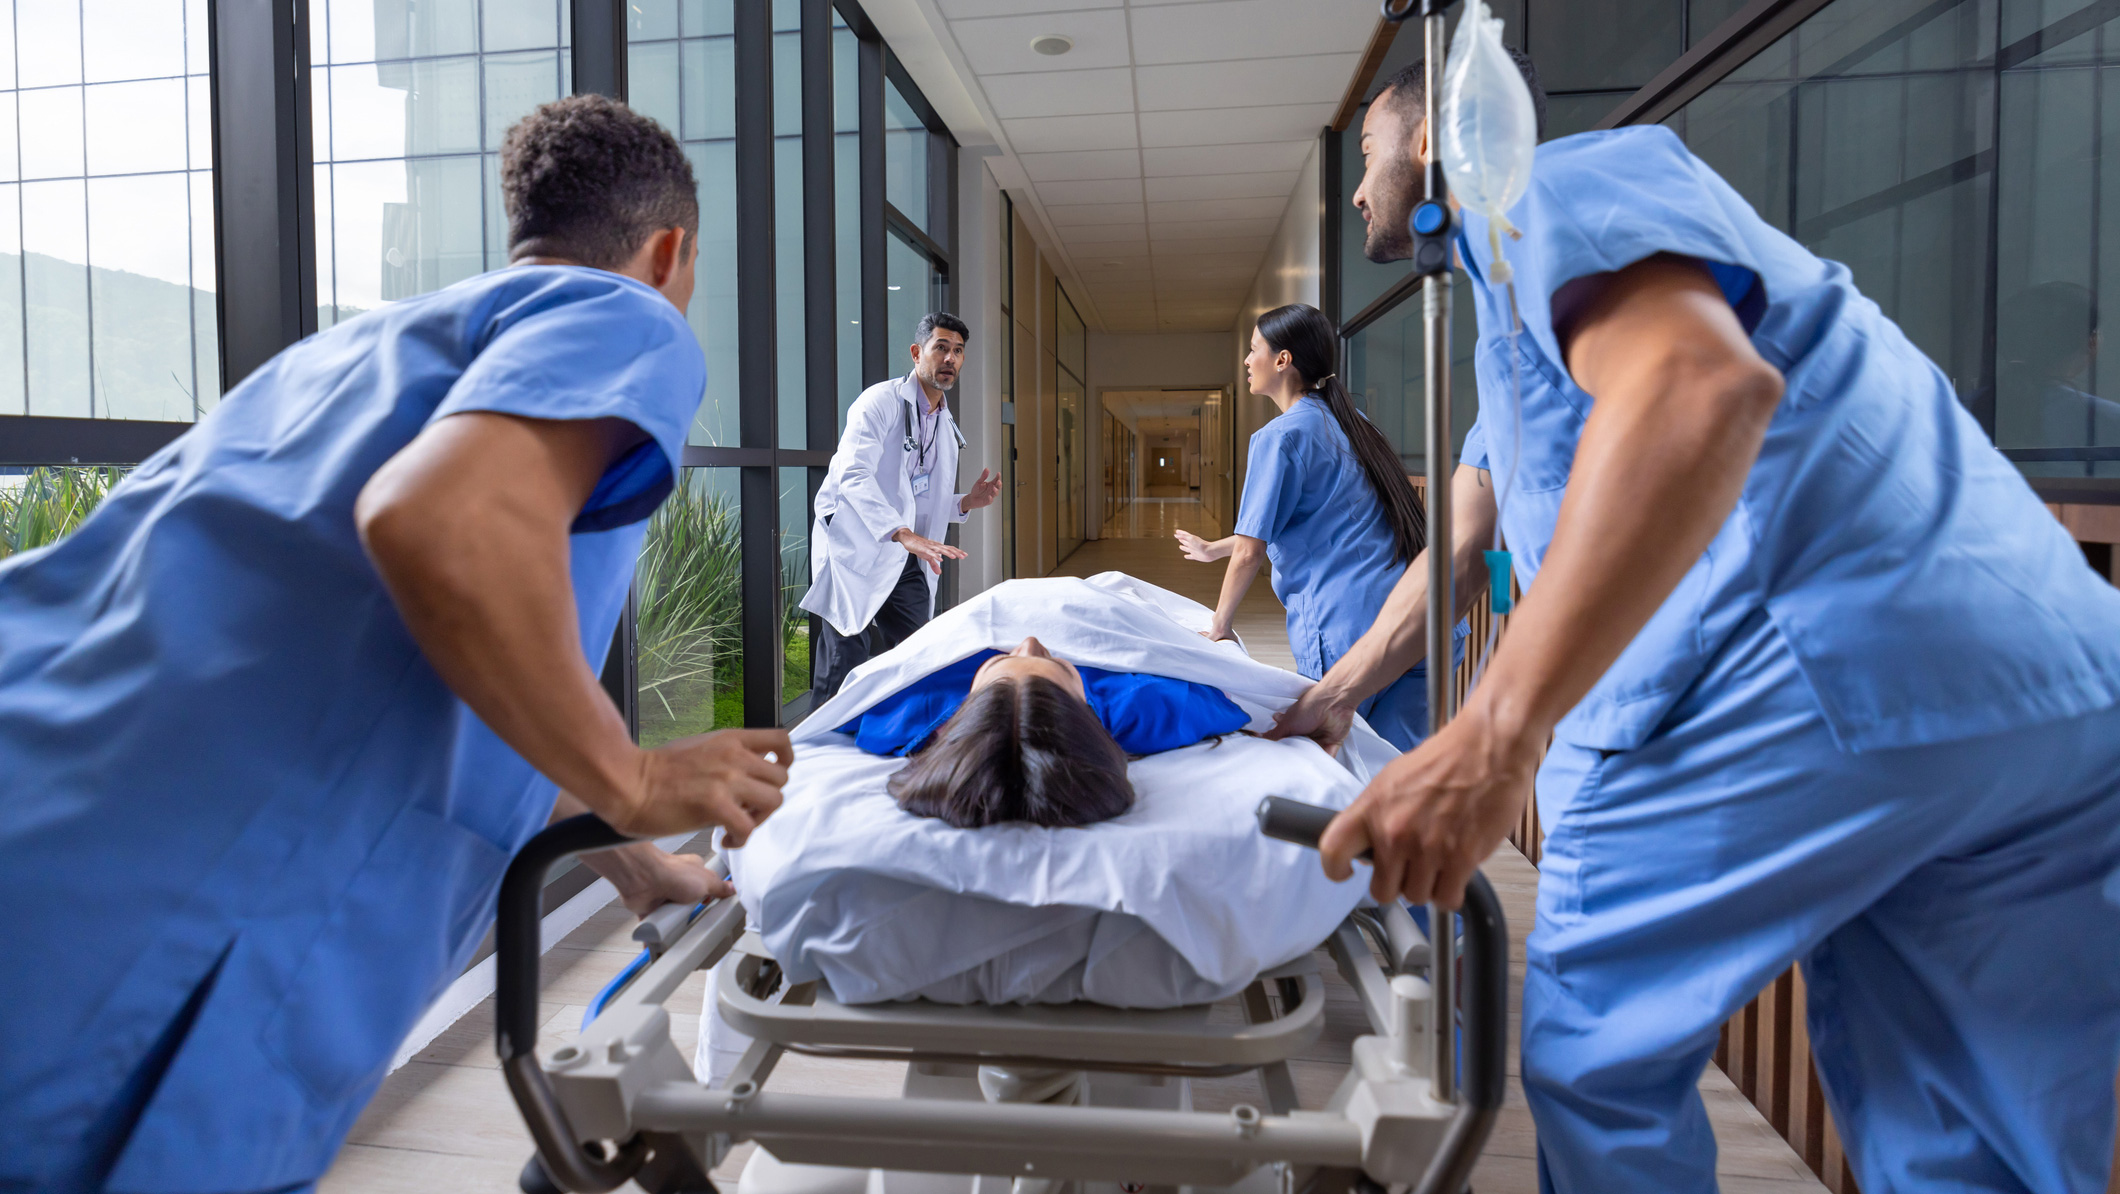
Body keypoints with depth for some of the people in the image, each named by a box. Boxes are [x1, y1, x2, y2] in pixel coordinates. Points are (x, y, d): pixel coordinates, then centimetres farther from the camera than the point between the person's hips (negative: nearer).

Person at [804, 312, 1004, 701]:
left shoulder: (946, 425, 16)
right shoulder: (881, 401, -10)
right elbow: (853, 475, -26)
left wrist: (967, 502, 1)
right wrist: (904, 534, -38)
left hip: (906, 559, 7)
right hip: (856, 550, -7)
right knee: (847, 661, -7)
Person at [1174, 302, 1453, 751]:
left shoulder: (1281, 436, -7)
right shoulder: (1348, 422, 21)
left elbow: (1250, 551, -8)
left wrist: (1222, 620, 9)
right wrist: (1214, 549, 42)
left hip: (1349, 630, -8)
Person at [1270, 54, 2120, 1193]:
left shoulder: (1543, 183, 0)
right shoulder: (1519, 293, 31)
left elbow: (1702, 382, -22)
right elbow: (1459, 544, 36)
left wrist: (1492, 737, -30)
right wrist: (1332, 697, 43)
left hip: (1824, 669, -10)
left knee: (1594, 1051, 6)